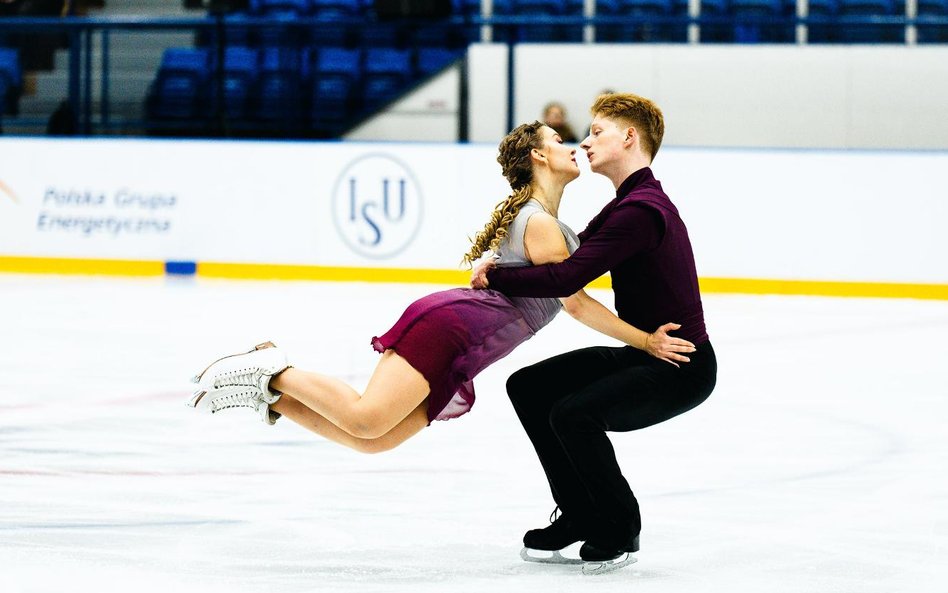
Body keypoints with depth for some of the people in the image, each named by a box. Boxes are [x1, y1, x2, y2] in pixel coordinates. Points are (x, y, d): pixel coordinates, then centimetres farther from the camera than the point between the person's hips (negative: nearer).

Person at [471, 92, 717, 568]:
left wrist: (494, 277, -16)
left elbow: (567, 278, -28)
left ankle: (621, 528, -7)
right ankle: (582, 515, 16)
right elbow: (574, 255, 17)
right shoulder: (628, 204, 13)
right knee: (529, 387, 10)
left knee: (574, 413, -29)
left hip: (682, 368, -11)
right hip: (643, 355, 11)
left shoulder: (641, 210, -22)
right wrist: (500, 271, -1)